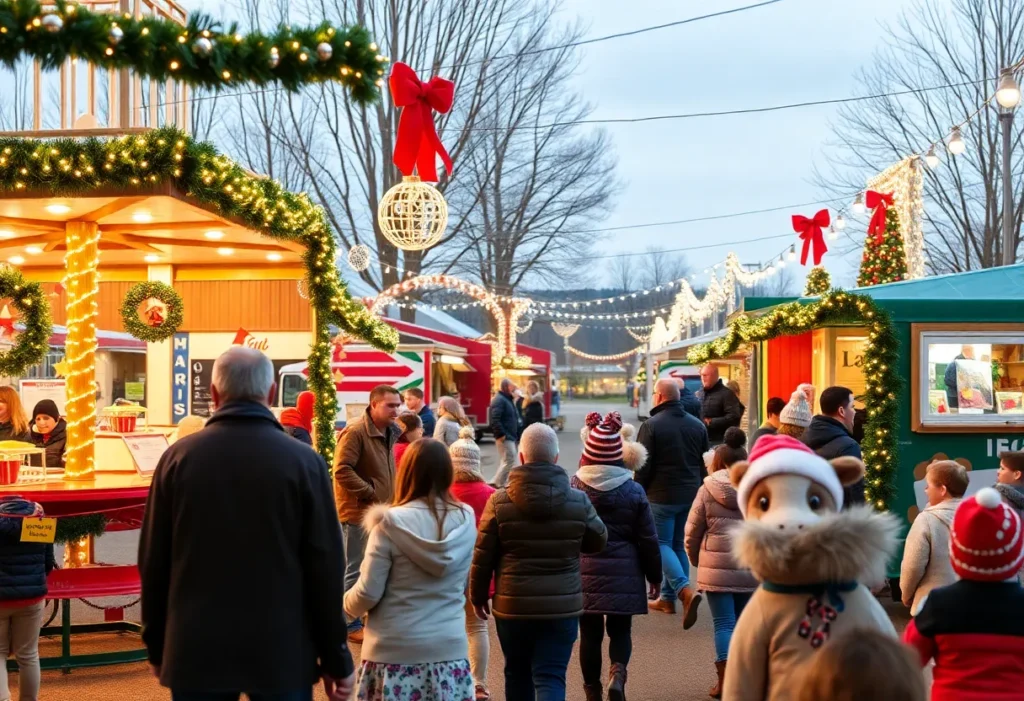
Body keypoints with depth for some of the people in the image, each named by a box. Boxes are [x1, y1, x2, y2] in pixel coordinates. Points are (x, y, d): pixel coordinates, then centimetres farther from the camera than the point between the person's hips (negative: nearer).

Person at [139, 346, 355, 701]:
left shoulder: (178, 457, -1)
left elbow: (153, 561, 4)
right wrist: (336, 659, 3)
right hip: (282, 652, -1)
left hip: (196, 649, 2)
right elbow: (325, 568, -6)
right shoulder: (304, 462, -7)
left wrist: (157, 647, 15)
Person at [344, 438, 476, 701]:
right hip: (449, 648, 3)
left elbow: (368, 594, -8)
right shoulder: (465, 521, -1)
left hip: (396, 651, -3)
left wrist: (346, 603, 12)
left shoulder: (391, 523, -12)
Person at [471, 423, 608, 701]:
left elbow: (482, 556, -3)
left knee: (517, 674, 19)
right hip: (562, 606, 0)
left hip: (512, 605, 1)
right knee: (550, 677, -1)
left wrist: (479, 596, 10)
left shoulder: (499, 501, -8)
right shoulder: (579, 501, -6)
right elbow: (598, 542, 9)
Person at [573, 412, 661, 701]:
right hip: (623, 572, 0)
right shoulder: (633, 491, -3)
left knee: (590, 632, 11)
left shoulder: (574, 488, -4)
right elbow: (648, 538, 2)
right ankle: (618, 671, -13)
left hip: (584, 572, 0)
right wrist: (654, 576, 9)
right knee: (620, 628, 12)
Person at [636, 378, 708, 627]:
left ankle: (686, 590, -20)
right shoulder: (697, 425, 8)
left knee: (662, 544, -1)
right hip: (690, 495, 6)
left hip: (661, 495, -6)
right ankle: (668, 598, 17)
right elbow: (705, 462, 13)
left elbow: (643, 466, -12)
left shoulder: (652, 425, -12)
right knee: (679, 544, 14)